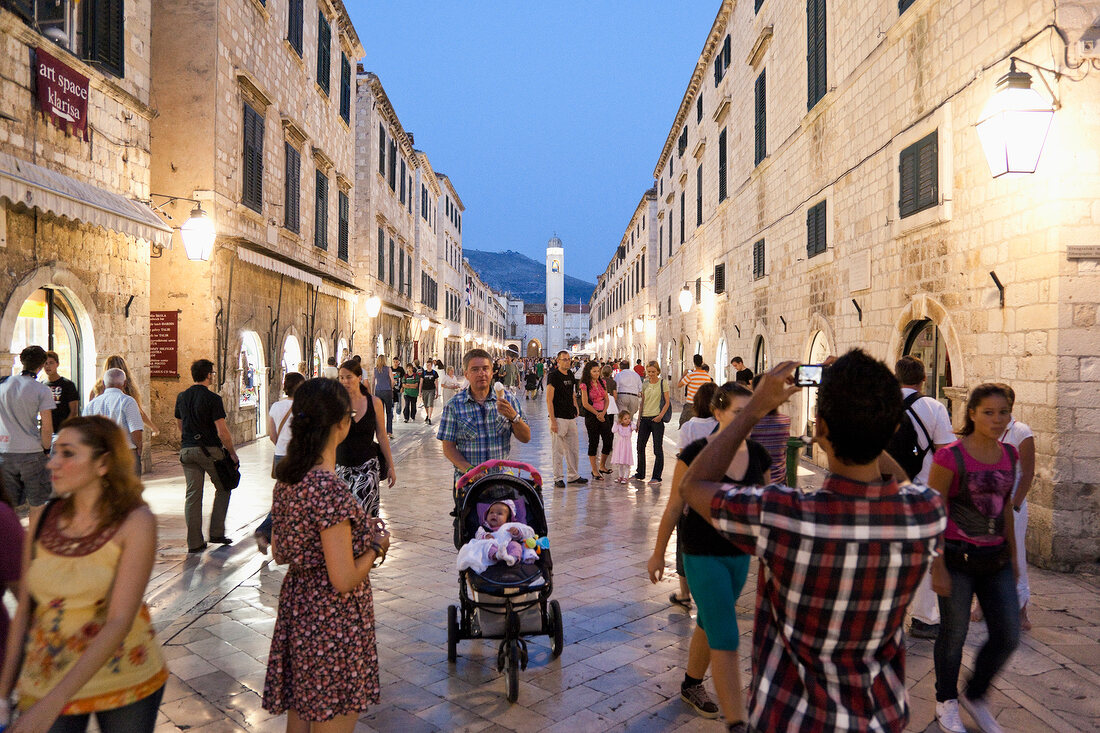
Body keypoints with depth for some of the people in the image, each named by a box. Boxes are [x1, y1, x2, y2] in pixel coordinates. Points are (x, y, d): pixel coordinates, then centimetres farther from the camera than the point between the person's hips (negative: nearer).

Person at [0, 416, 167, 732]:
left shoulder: (136, 522, -17)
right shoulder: (43, 518, -5)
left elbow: (120, 621, -23)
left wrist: (52, 703, -28)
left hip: (126, 679, -2)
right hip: (46, 677, 3)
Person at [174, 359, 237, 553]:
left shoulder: (181, 397, 8)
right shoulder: (212, 399, -13)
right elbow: (222, 431, -15)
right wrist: (232, 453, -6)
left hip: (187, 450, 6)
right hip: (210, 450, -5)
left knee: (192, 495, 7)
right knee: (223, 489, 14)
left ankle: (194, 542, 7)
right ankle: (216, 533, 12)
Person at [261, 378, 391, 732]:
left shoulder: (287, 478, 0)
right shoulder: (329, 488, -26)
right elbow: (344, 580, -25)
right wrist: (376, 547, -8)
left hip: (296, 607, 9)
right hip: (332, 623, -8)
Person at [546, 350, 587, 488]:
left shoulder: (571, 375, 13)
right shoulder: (553, 376, -9)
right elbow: (549, 400, -13)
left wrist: (575, 412, 13)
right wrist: (553, 421, -17)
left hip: (571, 418, 7)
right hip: (558, 418, -7)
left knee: (574, 448, 12)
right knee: (558, 450, 0)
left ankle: (573, 476, 23)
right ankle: (558, 478, 9)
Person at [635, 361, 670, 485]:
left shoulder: (663, 383, -3)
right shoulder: (645, 384, 11)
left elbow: (667, 402, -5)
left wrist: (661, 415, -18)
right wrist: (639, 419, 12)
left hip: (656, 419, -5)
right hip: (645, 418, 6)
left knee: (658, 449, -1)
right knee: (640, 446, 10)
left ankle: (656, 477, 6)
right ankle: (640, 474, 25)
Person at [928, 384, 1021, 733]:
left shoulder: (1009, 455, 4)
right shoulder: (951, 456, -15)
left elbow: (1005, 507, 15)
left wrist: (1012, 555, 18)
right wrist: (937, 568, -15)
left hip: (995, 559, 6)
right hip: (957, 558, -6)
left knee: (1008, 636, 7)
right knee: (954, 635, 7)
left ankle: (975, 697, 32)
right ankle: (946, 702, 31)